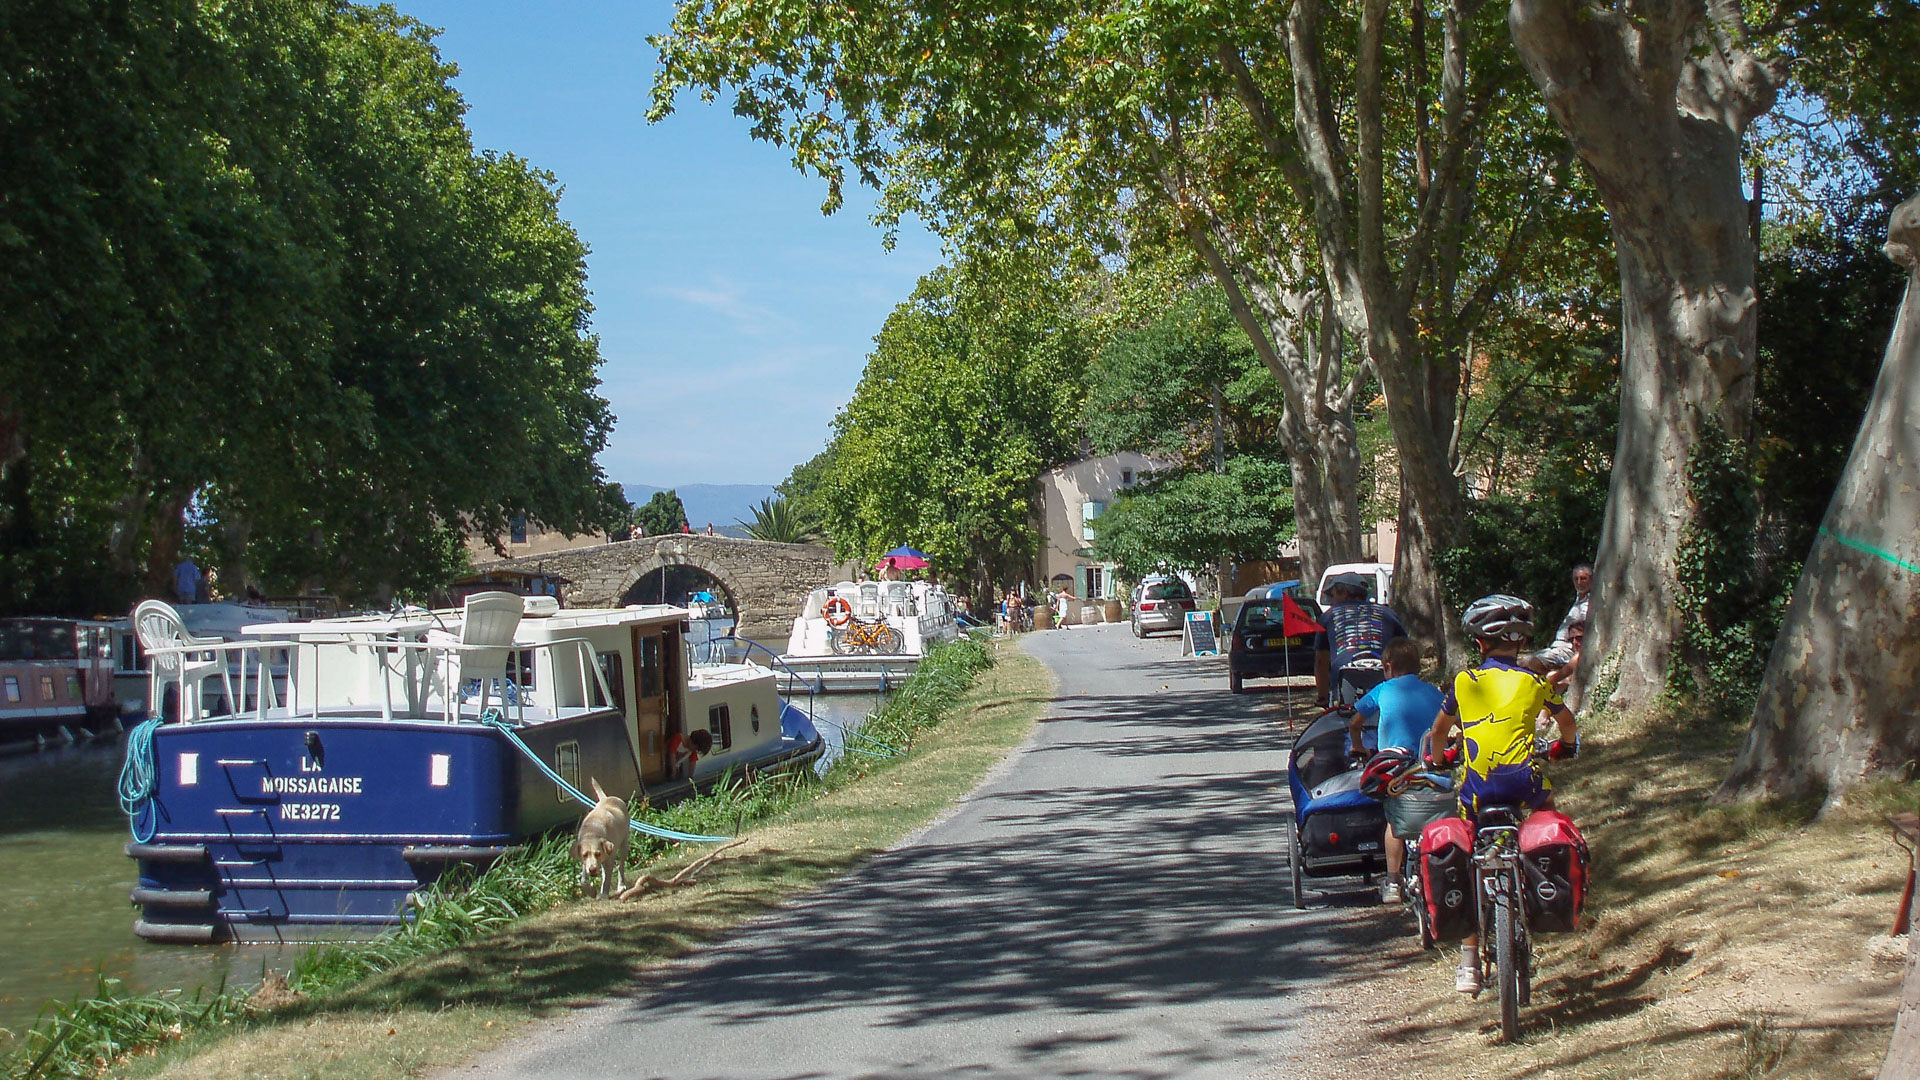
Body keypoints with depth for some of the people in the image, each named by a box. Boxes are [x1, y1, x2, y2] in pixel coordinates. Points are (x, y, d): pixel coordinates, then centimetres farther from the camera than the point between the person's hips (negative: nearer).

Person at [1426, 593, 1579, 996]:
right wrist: (1565, 746, 51)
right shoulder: (1535, 682, 9)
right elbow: (1568, 725, 28)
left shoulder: (1464, 682, 10)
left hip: (1476, 788, 1)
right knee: (1545, 803, 34)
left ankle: (1468, 965, 10)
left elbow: (1440, 729, 26)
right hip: (1521, 781, -1)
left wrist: (1437, 757, 47)